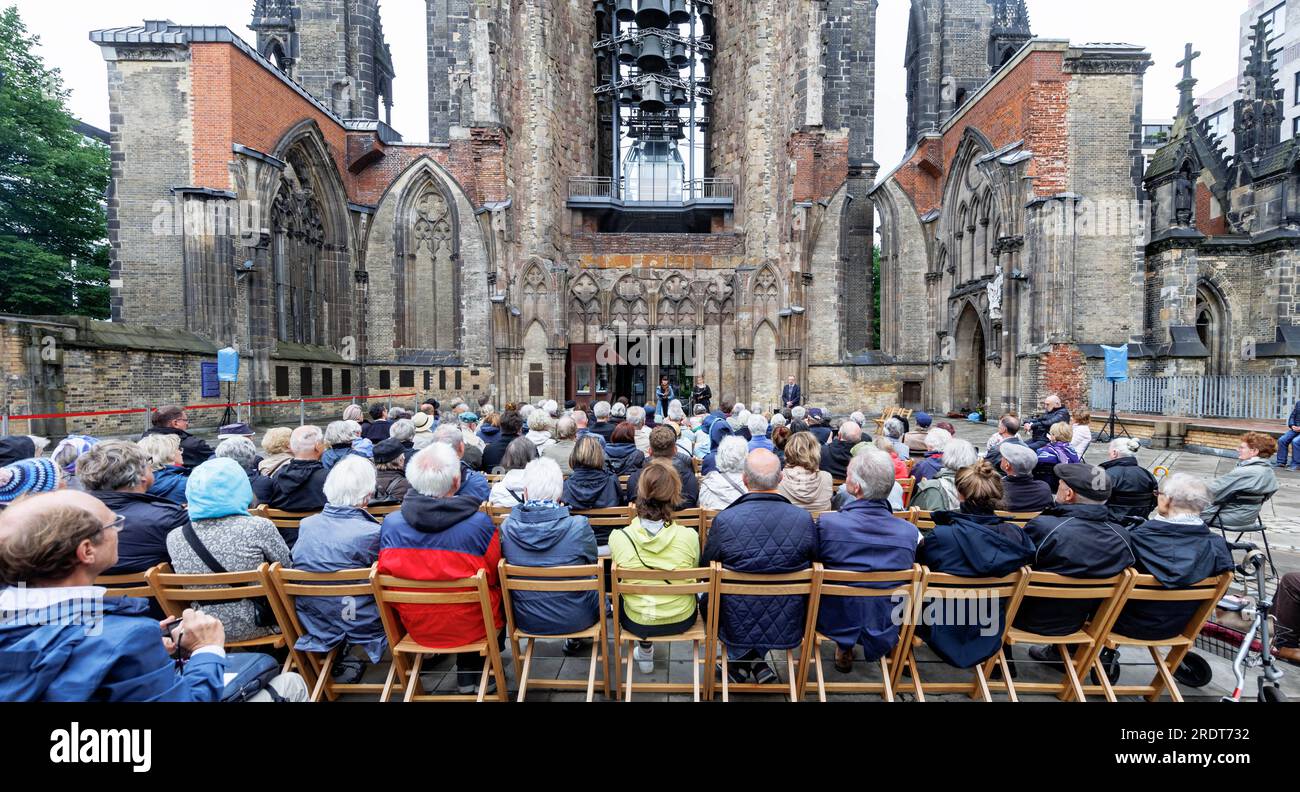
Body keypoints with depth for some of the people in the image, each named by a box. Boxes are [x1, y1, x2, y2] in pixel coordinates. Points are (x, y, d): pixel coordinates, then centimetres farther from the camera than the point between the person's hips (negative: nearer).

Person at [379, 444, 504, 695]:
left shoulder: (390, 524, -16)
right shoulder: (480, 523, -25)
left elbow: (386, 575, 1)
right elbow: (495, 578, -9)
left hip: (416, 628, 4)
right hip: (471, 628, -3)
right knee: (501, 595, 26)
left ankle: (466, 674, 35)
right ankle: (482, 672, 35)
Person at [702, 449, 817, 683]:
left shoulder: (724, 520, -23)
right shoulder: (804, 519, -18)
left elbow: (705, 567, -6)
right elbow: (813, 566, 0)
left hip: (736, 628, -2)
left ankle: (742, 657, 25)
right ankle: (755, 660, 30)